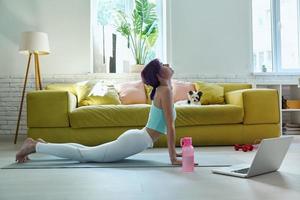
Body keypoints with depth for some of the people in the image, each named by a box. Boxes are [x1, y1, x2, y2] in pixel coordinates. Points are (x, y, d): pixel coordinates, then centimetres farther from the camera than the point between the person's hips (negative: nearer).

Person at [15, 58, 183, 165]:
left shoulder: (162, 90, 16)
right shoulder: (165, 90, -16)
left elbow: (167, 125, 21)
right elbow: (170, 126, -19)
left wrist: (173, 151, 20)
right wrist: (173, 158, -17)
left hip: (134, 137, 10)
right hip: (135, 141, -10)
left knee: (87, 151, 18)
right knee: (84, 154, -5)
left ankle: (42, 144, 23)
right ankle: (35, 146, 1)